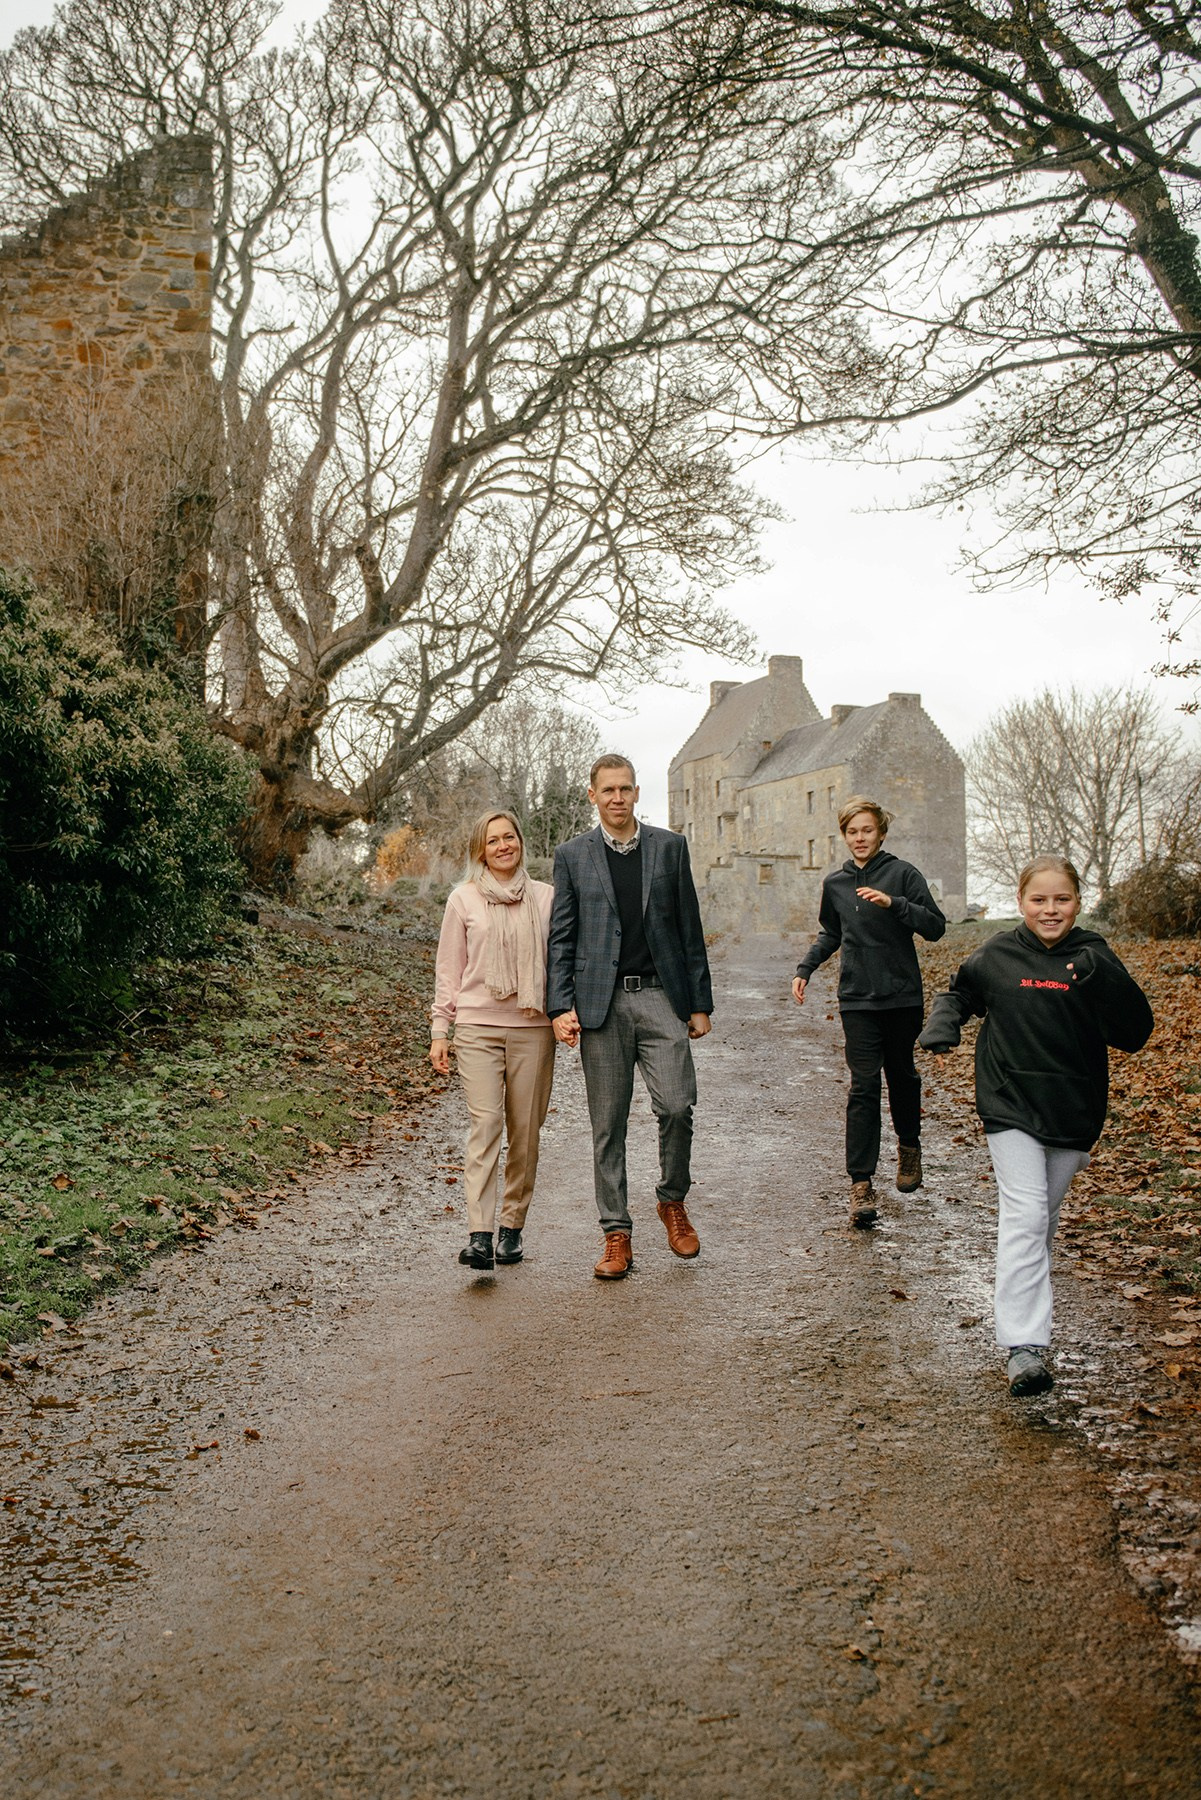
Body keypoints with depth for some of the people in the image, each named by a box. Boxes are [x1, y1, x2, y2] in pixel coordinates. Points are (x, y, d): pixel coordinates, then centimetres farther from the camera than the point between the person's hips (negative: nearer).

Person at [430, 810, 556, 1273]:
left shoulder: (544, 896, 9)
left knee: (525, 1131, 4)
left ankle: (512, 1226, 17)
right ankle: (479, 1235, -16)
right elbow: (448, 969, 9)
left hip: (532, 1028, 2)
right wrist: (439, 1031, 5)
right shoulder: (464, 898, 6)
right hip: (477, 1027, -1)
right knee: (484, 1125, -12)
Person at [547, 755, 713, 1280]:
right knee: (608, 1124, 3)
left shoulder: (670, 847, 8)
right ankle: (617, 1236, 12)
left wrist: (700, 1002, 6)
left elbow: (690, 930, 9)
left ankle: (673, 1201, 17)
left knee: (677, 1105, -10)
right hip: (601, 1003, 0)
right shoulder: (572, 856, 7)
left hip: (661, 998, 0)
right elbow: (561, 939, 5)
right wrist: (560, 1007, -5)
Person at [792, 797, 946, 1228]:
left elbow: (935, 927, -10)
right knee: (863, 1087, -7)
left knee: (901, 1075, 14)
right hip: (857, 999, 1)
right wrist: (805, 968, 11)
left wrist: (893, 903, -22)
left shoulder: (903, 874, -3)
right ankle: (861, 1183, -9)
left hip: (902, 996, -1)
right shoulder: (835, 883, 9)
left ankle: (909, 1144, 42)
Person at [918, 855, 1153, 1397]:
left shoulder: (1093, 957, -4)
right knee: (1023, 1216, -12)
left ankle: (1027, 1296, 40)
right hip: (1011, 1107, -2)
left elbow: (1135, 1034, -11)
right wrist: (942, 1027, -4)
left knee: (1045, 1217, 17)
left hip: (1074, 1110, 2)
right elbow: (958, 993, 16)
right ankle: (1023, 1345, -15)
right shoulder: (998, 955, -2)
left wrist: (1102, 980, -25)